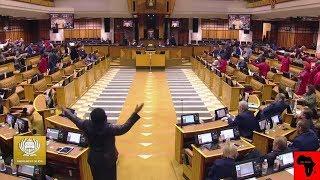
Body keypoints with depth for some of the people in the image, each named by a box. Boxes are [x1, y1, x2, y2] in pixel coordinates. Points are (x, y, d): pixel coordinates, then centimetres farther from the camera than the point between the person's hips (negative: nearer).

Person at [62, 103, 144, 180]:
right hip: (108, 159, -4)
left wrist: (66, 111, 18)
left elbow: (76, 120, 0)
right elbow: (125, 128, -28)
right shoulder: (109, 129, -30)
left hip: (93, 159, 4)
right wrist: (135, 113, -29)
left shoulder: (87, 125, -18)